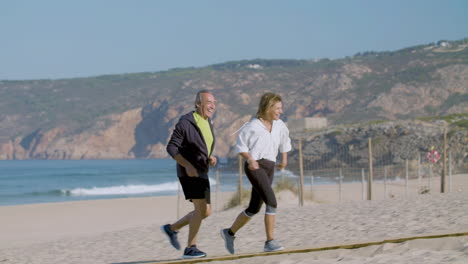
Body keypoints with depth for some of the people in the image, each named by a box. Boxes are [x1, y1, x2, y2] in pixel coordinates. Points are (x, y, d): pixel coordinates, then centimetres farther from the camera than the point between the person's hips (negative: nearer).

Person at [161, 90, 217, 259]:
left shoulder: (208, 123, 11)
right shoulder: (185, 123, -14)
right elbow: (171, 148, -14)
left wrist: (210, 158, -1)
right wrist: (188, 165, -25)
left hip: (201, 173, 8)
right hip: (188, 172, -8)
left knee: (206, 212, 9)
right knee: (201, 208, -17)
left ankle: (172, 228, 24)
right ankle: (190, 248, -9)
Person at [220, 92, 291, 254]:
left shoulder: (279, 125, 8)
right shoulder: (253, 125, -9)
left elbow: (284, 139, 29)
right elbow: (240, 145, -3)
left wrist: (284, 158, 28)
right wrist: (250, 159, -18)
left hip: (269, 168, 8)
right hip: (254, 166, -8)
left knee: (254, 208, 14)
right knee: (272, 202, -20)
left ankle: (229, 233, 32)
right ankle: (270, 242, -17)